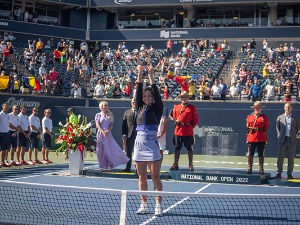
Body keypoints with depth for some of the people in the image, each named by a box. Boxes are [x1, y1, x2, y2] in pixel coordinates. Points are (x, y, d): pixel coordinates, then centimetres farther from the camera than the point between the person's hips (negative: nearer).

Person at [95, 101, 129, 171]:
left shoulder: (110, 115, 11)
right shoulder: (98, 115, 7)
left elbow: (111, 125, 5)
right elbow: (97, 125, -1)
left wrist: (107, 131, -13)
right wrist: (102, 131, -16)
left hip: (108, 134, 1)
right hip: (100, 133, -1)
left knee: (109, 150, -6)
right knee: (100, 150, -1)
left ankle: (107, 165, 2)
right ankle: (102, 166, 5)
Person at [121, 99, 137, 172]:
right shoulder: (127, 112, 11)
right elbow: (124, 124, 7)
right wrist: (124, 135, -3)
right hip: (129, 135, 2)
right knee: (128, 152, 4)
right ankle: (128, 168, 10)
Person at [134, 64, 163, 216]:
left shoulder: (157, 108, 2)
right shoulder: (140, 108, 12)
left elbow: (156, 93, -9)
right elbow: (138, 91, 6)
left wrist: (151, 76, -11)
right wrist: (140, 74, 0)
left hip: (152, 143, -5)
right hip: (139, 143, 5)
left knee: (155, 177, -3)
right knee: (142, 177, 9)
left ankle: (158, 206, -1)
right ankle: (143, 205, 16)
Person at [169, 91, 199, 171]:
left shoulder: (192, 108, 1)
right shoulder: (176, 107, 10)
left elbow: (196, 120, 2)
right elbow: (174, 117, 16)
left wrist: (190, 125, -3)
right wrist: (176, 121, 2)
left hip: (188, 132, -3)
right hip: (178, 131, 3)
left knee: (189, 148, 2)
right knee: (177, 148, 8)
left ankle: (190, 165, 9)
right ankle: (175, 164, 15)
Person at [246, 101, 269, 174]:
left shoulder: (265, 117, 7)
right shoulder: (249, 117, 11)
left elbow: (266, 128, 5)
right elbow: (247, 127, 9)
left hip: (261, 139, -1)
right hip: (251, 138, 1)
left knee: (261, 155, 2)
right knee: (250, 154, 2)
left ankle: (261, 169, 9)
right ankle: (249, 168, 8)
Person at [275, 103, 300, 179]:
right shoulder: (280, 117, 7)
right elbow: (277, 127, 10)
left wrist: (293, 135, 3)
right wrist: (280, 136, 2)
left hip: (292, 140, 0)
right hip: (282, 139, 0)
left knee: (291, 158, 3)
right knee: (280, 157, -1)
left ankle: (289, 174, 9)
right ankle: (279, 173, 4)